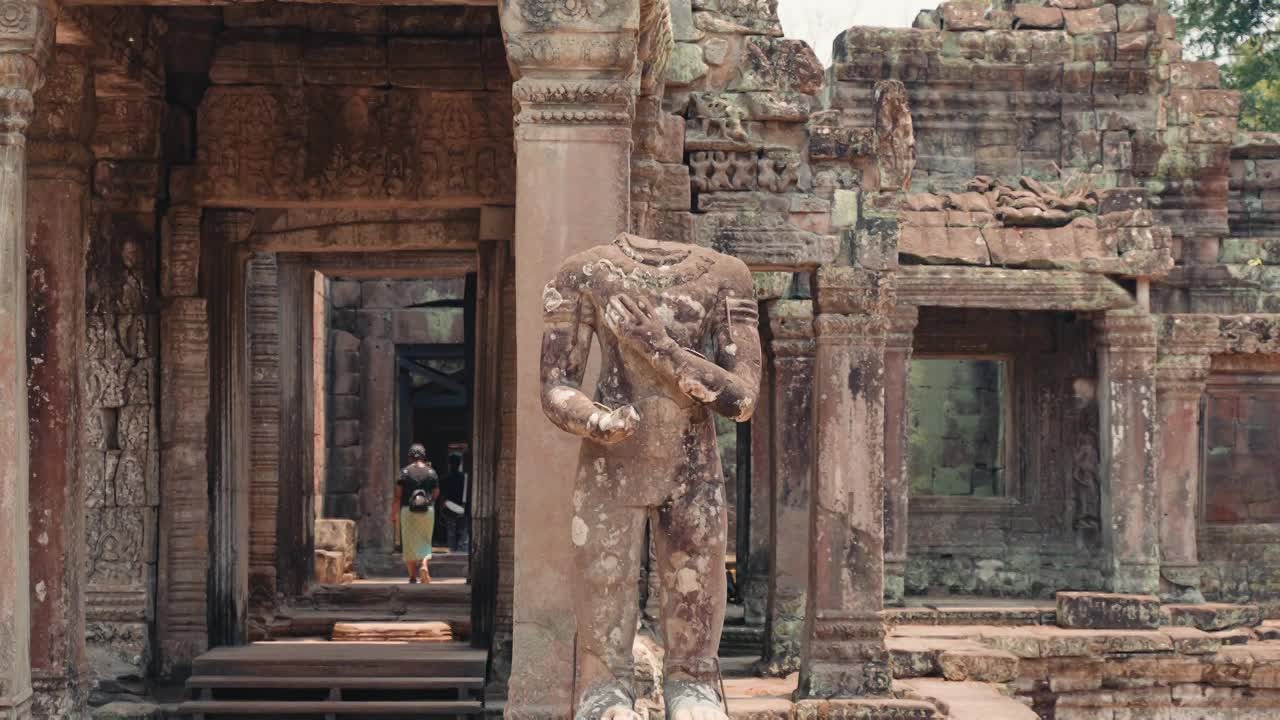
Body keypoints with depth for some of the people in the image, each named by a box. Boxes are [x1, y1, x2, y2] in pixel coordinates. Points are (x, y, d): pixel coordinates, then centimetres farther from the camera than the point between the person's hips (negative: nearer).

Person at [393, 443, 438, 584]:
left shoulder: (404, 472, -1)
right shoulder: (431, 472, 3)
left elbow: (398, 494, -2)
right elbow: (436, 493, 4)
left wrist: (395, 512, 7)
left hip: (408, 510, -1)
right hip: (428, 510, 1)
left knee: (409, 544, 5)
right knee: (425, 542, 12)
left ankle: (413, 576, 3)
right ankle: (424, 564, -15)